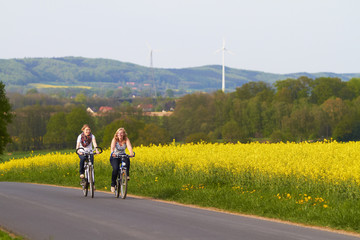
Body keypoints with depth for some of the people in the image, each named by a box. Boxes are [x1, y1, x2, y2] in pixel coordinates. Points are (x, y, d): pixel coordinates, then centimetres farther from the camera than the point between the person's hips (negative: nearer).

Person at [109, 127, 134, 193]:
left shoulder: (126, 140, -11)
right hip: (114, 157, -2)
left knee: (127, 159, -35)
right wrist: (112, 153, -55)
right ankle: (113, 184, -9)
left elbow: (129, 146, -29)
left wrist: (131, 153, -50)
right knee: (115, 169, -27)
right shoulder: (114, 139, -15)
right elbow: (112, 147, -33)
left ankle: (127, 175, -25)